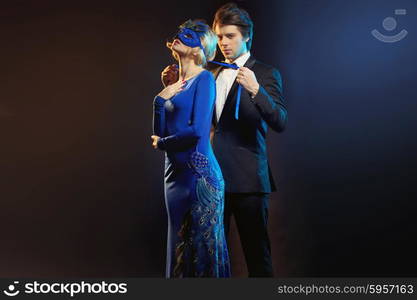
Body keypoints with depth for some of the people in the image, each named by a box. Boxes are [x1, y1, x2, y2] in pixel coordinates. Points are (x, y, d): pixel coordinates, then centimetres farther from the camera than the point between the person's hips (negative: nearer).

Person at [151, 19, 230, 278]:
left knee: (202, 245, 1)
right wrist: (161, 98, -1)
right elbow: (159, 132, 14)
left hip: (199, 172, -8)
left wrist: (161, 143, -3)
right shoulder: (176, 84, 15)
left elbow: (198, 130, -18)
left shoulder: (204, 78, -8)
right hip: (176, 172, 8)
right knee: (179, 244, 14)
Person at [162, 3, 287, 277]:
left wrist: (255, 89, -29)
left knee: (256, 250, 0)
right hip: (214, 176, 6)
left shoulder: (266, 74, -2)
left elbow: (280, 123, -14)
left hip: (247, 178, -5)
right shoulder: (214, 75, 16)